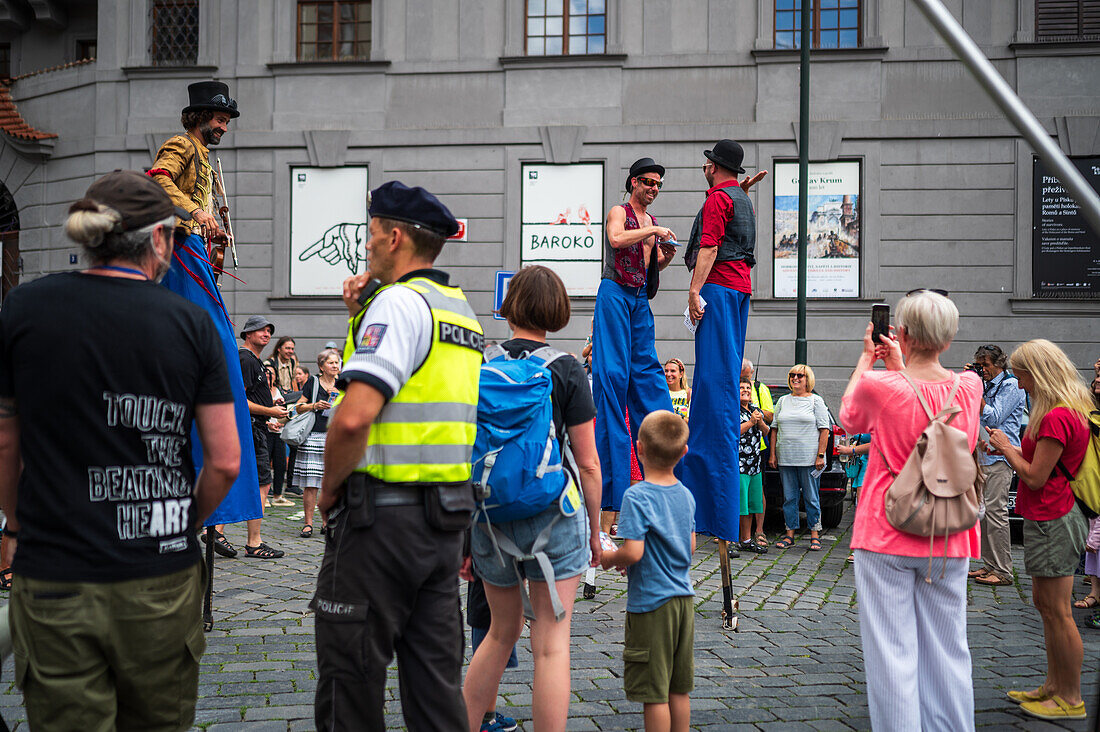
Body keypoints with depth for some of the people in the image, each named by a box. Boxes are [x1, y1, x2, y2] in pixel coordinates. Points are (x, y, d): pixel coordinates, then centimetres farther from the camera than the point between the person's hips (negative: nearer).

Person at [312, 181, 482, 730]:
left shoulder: (400, 301, -13)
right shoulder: (461, 309, 15)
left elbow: (355, 416, -24)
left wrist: (329, 490, -8)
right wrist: (362, 316, 15)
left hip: (384, 514, -9)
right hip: (448, 510, 9)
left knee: (349, 673, 3)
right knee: (435, 673, 13)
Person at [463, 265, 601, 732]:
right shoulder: (566, 370, -6)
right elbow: (588, 463, -5)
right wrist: (595, 531, 6)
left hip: (490, 514, 4)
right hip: (553, 514, -4)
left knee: (502, 631, 22)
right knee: (551, 645, 2)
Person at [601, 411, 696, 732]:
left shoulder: (637, 496, -17)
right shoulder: (686, 494, 4)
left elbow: (633, 551, -23)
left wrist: (607, 558, -4)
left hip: (651, 602, -7)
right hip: (684, 598, 7)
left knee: (654, 693, 2)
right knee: (679, 690, 15)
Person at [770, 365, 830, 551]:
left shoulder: (816, 401, 2)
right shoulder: (783, 401, 14)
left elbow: (824, 430, -3)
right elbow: (774, 429, 15)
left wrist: (820, 455, -10)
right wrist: (772, 454, 7)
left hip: (809, 459, -4)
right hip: (785, 459, 4)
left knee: (811, 498, 1)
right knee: (789, 498, 7)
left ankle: (814, 535, 9)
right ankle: (790, 534, 14)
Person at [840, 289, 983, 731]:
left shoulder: (878, 386, -14)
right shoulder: (969, 386, -3)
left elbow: (847, 418, 9)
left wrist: (867, 357, 16)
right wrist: (899, 365, 22)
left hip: (886, 537, -4)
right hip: (948, 543, 4)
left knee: (892, 653, 2)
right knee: (947, 651, 12)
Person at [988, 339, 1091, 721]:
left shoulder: (1056, 418, -22)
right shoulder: (1069, 411, 12)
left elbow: (1034, 477, -20)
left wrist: (1007, 448, -7)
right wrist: (1013, 450, 10)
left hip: (1051, 520, -11)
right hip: (1049, 517, 11)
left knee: (1057, 611, -1)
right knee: (1045, 604, 18)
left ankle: (1071, 700, 9)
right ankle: (1054, 685, 29)